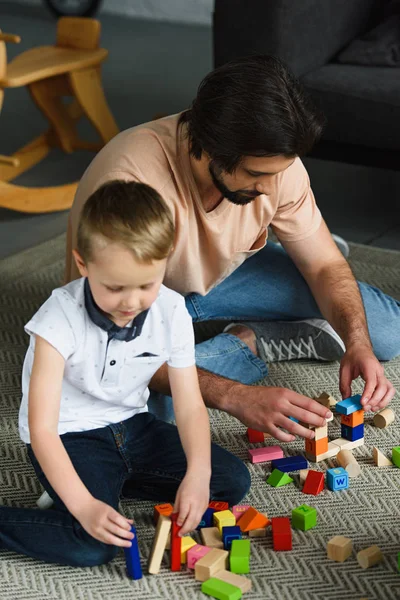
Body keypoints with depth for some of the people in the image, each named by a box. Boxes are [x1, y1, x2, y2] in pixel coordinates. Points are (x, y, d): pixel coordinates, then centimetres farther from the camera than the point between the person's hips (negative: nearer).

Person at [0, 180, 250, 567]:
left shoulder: (171, 313, -12)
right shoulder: (60, 320, -25)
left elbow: (189, 406, -7)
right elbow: (42, 428, -27)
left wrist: (197, 474, -25)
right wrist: (83, 505, -38)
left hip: (132, 426, 6)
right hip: (68, 438, -6)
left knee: (233, 480, -4)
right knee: (93, 546, -28)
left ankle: (112, 479, 1)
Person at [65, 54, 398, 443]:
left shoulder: (273, 162, -23)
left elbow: (326, 267, -10)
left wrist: (357, 343, -30)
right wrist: (236, 397, -49)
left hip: (224, 273, 3)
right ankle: (247, 347, -9)